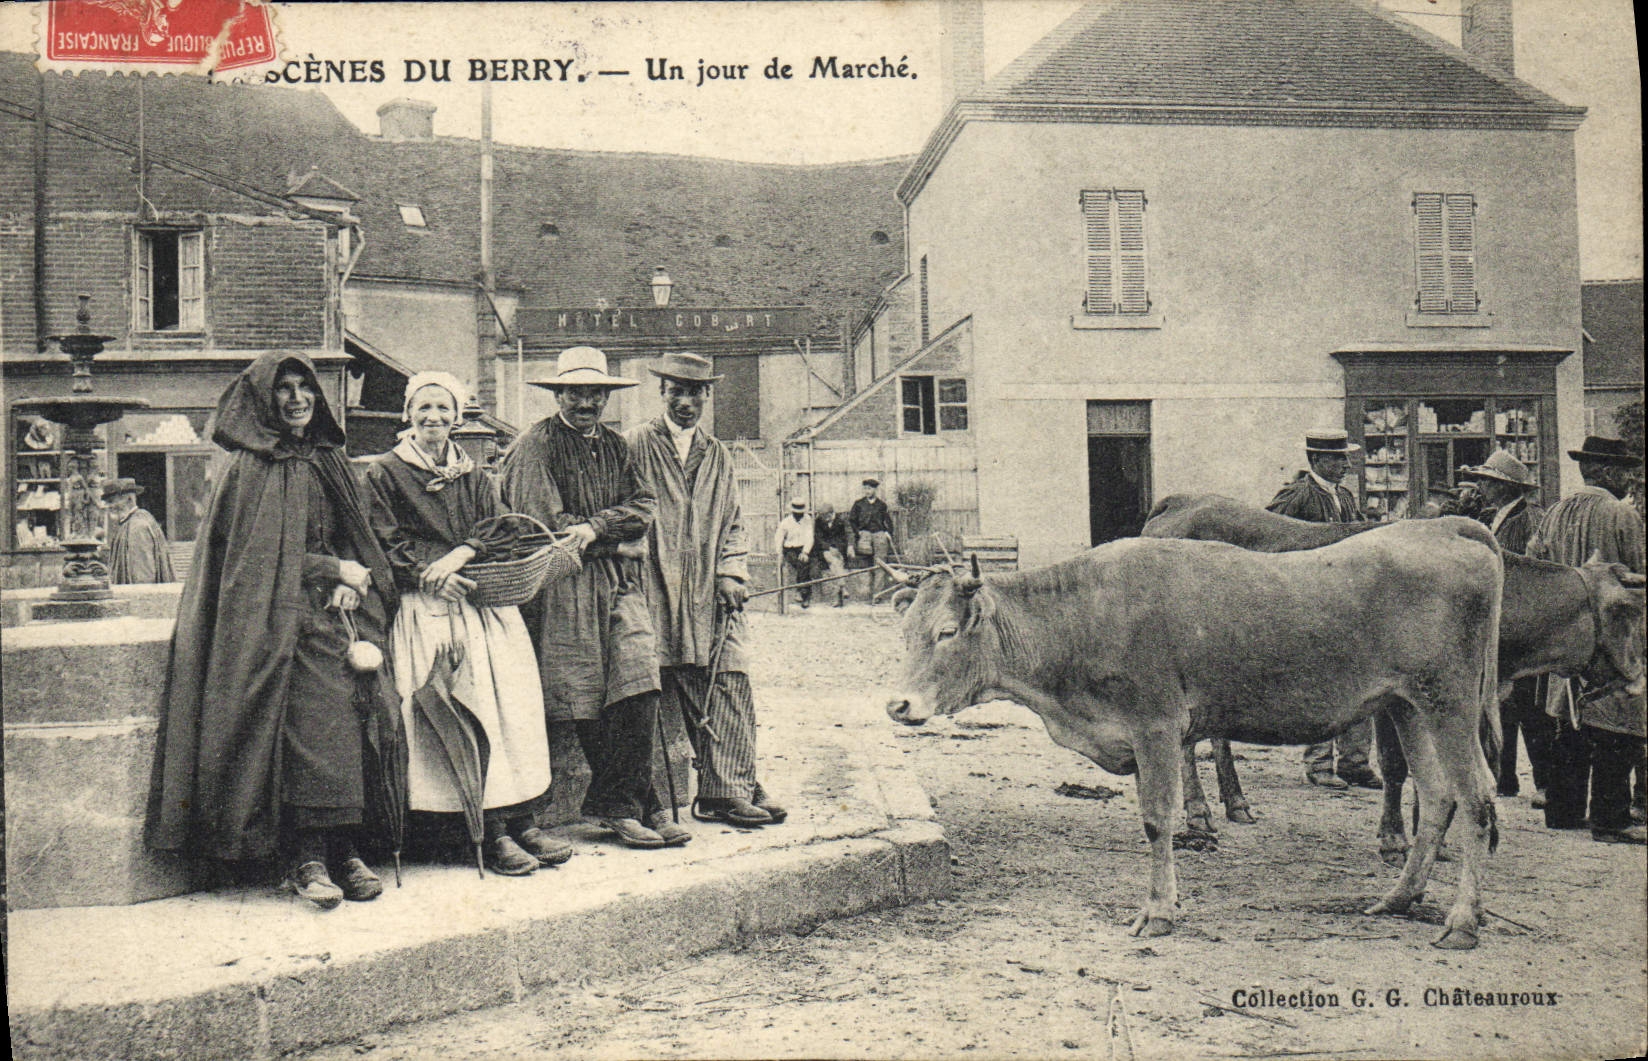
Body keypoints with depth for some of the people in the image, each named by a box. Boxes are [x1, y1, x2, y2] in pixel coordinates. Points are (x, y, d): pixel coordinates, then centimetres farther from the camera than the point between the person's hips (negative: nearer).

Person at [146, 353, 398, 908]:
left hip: (332, 608, 5)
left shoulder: (330, 460, 19)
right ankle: (308, 860, -16)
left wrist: (352, 585, -2)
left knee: (353, 717, -15)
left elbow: (357, 539, 19)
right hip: (280, 617, -5)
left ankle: (342, 851, -12)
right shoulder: (252, 468, 1)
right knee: (312, 720, -21)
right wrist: (335, 570, -7)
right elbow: (261, 553, -6)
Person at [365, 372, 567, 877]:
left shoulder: (474, 477, 21)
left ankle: (522, 820, -3)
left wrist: (463, 553, -11)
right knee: (462, 709, -15)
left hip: (486, 602, 4)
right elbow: (387, 544, 1)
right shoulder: (384, 473, 9)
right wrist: (430, 576, -14)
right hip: (426, 608, -4)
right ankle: (491, 833, -13)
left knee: (514, 701, -8)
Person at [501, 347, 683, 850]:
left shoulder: (615, 445, 20)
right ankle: (636, 804, 3)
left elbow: (645, 504, 9)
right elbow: (549, 525, -7)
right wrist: (617, 544, -4)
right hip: (569, 583, -5)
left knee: (640, 686, -7)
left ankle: (618, 804, 1)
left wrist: (597, 527, -9)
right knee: (588, 700, -5)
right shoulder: (536, 445, 0)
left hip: (622, 582, 5)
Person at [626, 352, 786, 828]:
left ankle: (729, 791, -3)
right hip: (662, 593, -4)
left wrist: (732, 576, 6)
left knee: (732, 685, -5)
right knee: (679, 691, -3)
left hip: (714, 596, 4)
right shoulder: (637, 446, 4)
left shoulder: (717, 455, 19)